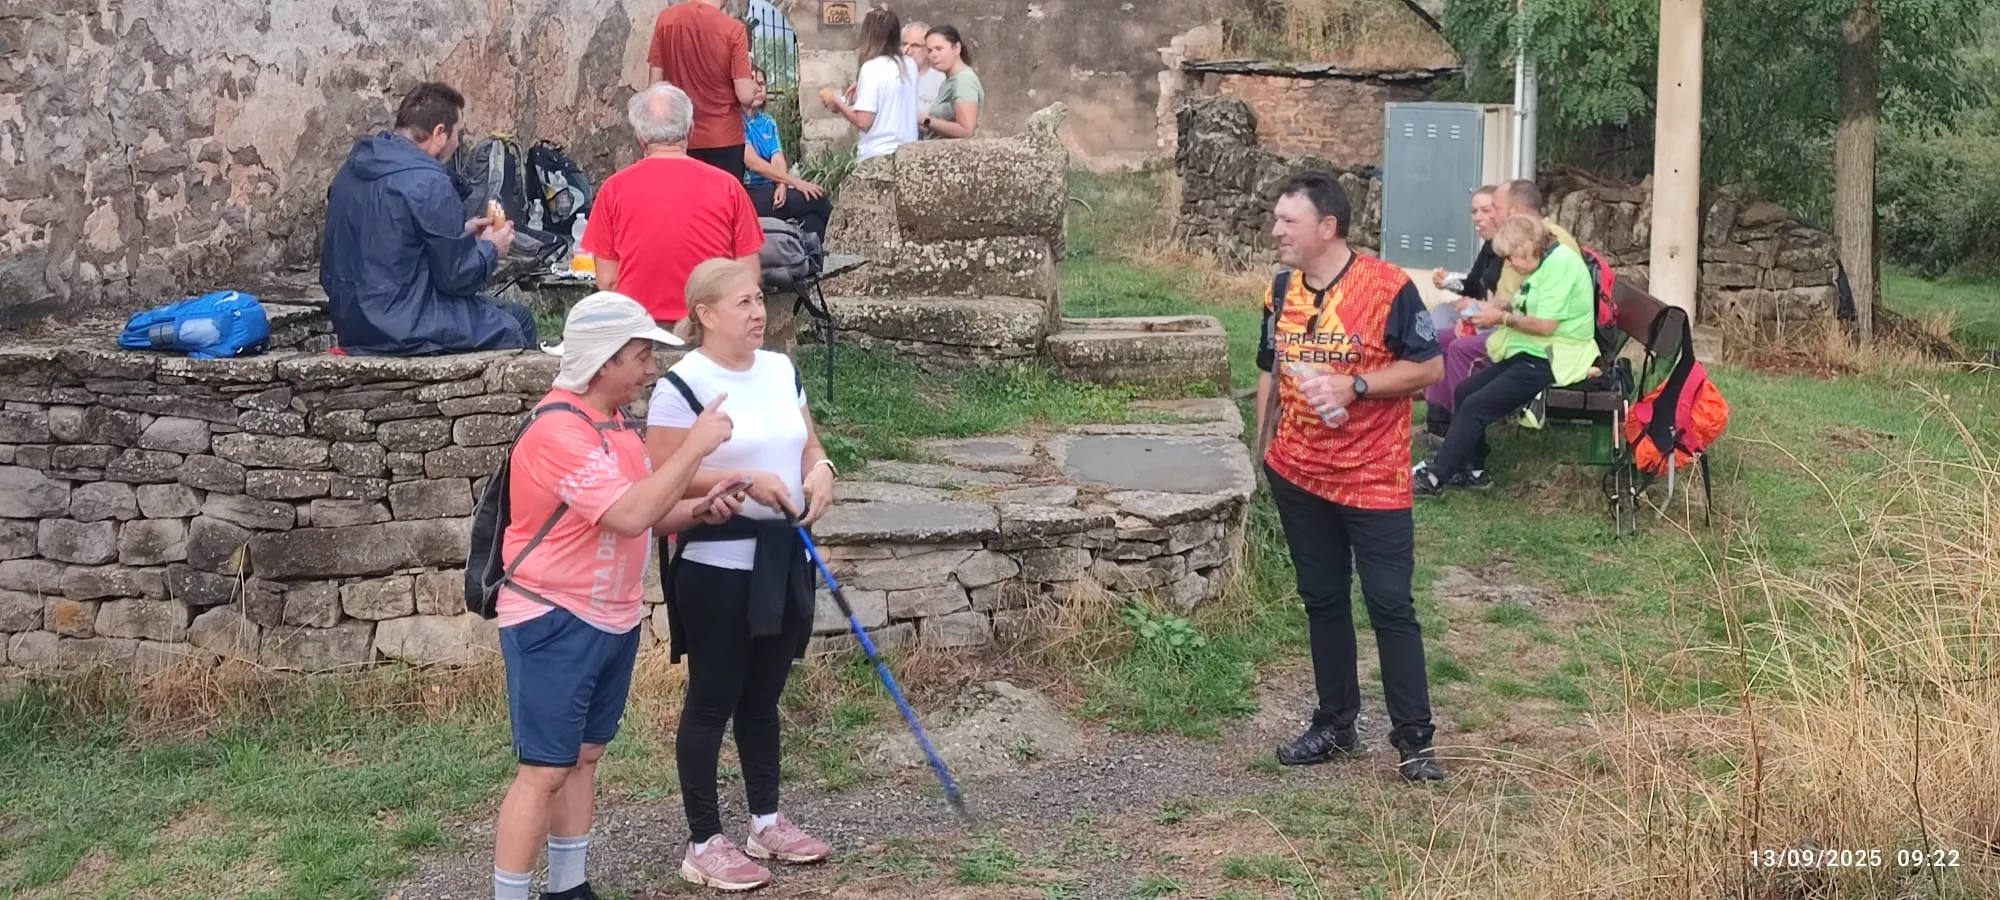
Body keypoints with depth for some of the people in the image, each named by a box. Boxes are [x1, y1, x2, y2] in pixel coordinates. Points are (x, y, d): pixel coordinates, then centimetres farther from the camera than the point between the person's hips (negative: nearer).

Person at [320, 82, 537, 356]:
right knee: (518, 324, 6)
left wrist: (461, 233, 19)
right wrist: (491, 249, 5)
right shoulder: (429, 184, -20)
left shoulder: (352, 169, 7)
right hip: (402, 329, -9)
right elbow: (456, 276, -15)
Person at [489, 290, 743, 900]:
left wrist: (698, 509, -1)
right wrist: (695, 445, -26)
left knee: (584, 757, 15)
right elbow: (628, 516, -31)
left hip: (613, 619, 9)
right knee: (544, 771, -6)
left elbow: (642, 514, 18)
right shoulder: (558, 430, -22)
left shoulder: (613, 422, 10)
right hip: (553, 622, -9)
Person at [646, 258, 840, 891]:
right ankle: (704, 845, 13)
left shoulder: (782, 370, 8)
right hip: (717, 564, -7)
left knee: (763, 696, 18)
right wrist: (742, 480, -24)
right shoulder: (683, 385, -14)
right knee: (713, 701, 3)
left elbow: (807, 444, 17)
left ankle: (767, 822, 31)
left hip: (783, 554, 7)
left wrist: (820, 469, -6)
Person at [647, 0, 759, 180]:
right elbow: (745, 95, -13)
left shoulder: (666, 19, -2)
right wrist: (752, 84, 9)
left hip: (679, 138, 3)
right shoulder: (733, 29, -12)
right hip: (724, 140, -3)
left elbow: (655, 86, 2)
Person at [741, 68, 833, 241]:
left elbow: (778, 159, 5)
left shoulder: (768, 122, 15)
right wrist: (794, 181, -18)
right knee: (815, 198, -18)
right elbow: (752, 162, -15)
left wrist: (782, 185, -18)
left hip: (769, 189, 6)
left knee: (813, 215, -21)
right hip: (747, 194, -6)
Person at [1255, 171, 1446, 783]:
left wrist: (1354, 385, -23)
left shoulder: (1388, 288, -15)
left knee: (1390, 606, -2)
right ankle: (1335, 725, 26)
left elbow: (1429, 367, -12)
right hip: (1298, 476, 6)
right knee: (1322, 600, 13)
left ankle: (1414, 740, 7)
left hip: (1374, 479, -5)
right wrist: (1263, 449, 15)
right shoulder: (1281, 291, 4)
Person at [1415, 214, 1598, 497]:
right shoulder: (1545, 264, 13)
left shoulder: (1561, 263, -17)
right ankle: (1473, 470, 11)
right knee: (1465, 391, 4)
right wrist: (1495, 309, -1)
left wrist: (1502, 317, -12)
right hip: (1531, 354, 10)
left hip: (1551, 361, -10)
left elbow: (1546, 324, -22)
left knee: (1476, 406, -16)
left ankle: (1434, 479, -9)